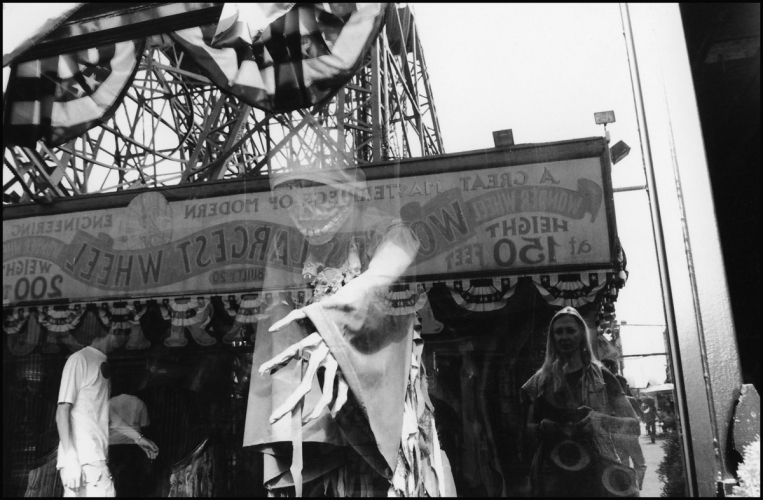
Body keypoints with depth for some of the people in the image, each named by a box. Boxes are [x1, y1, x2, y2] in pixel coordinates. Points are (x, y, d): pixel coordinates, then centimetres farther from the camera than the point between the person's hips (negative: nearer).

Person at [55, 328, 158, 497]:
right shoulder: (80, 359, -7)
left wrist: (137, 437, 21)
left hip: (96, 459, 7)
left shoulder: (103, 364, 17)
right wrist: (70, 460, -18)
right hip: (82, 460, -7)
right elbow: (63, 410, -11)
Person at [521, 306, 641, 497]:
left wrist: (594, 418, -17)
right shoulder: (541, 380, 6)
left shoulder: (602, 377, 4)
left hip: (596, 472, -1)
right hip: (554, 473, 1)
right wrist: (545, 426, -10)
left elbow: (633, 425, 0)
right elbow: (530, 428, 13)